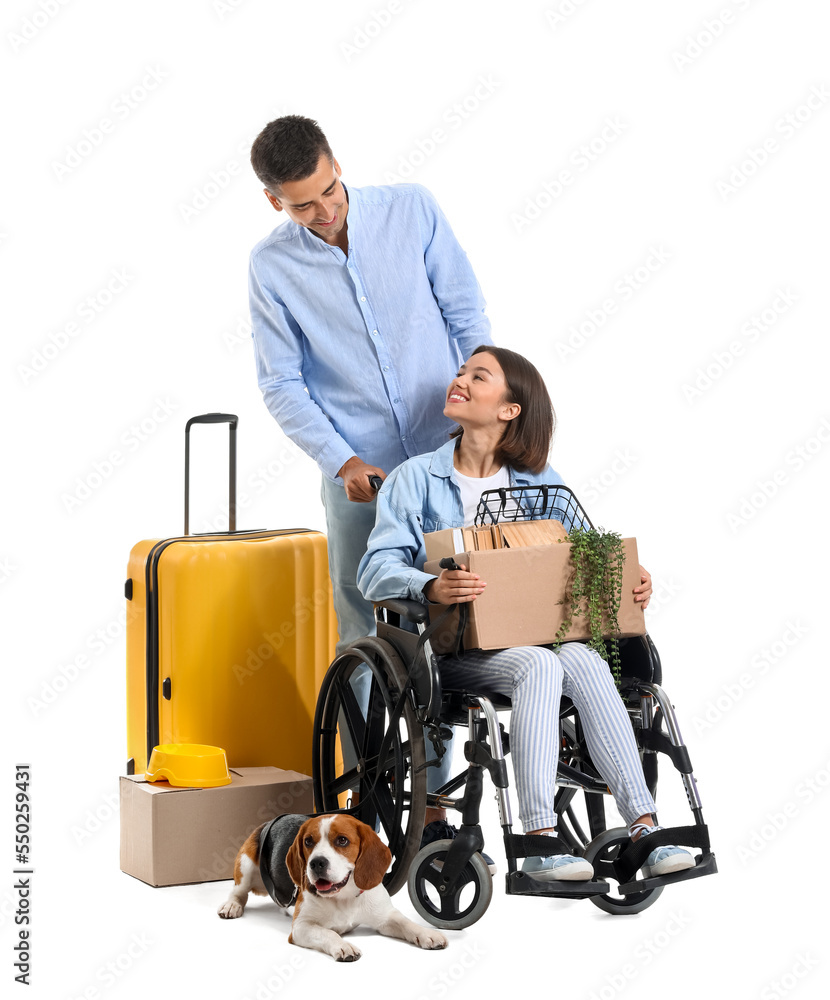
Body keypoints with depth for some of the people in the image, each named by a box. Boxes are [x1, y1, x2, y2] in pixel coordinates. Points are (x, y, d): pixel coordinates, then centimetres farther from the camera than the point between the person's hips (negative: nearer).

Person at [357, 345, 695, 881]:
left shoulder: (540, 481, 14)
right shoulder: (415, 479, 4)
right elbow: (378, 568, -8)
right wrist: (432, 587, -30)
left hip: (535, 632, 3)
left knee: (585, 661, -30)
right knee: (539, 664, -33)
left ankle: (643, 828, -35)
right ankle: (540, 841, -37)